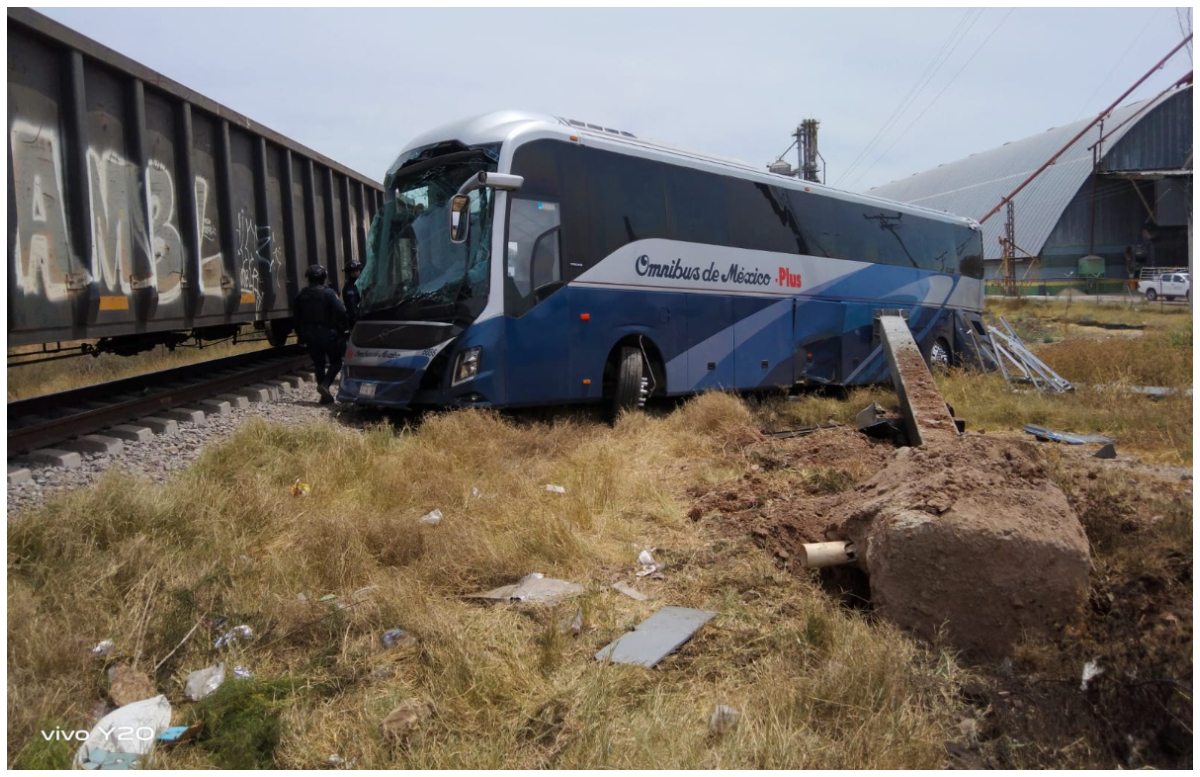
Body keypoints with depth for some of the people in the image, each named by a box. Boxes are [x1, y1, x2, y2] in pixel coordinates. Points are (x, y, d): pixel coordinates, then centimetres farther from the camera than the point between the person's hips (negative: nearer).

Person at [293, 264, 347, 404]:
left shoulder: (301, 295, 6)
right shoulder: (328, 293, -11)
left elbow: (297, 318, 9)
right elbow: (341, 312, -18)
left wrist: (302, 335, 16)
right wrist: (341, 328, -5)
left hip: (309, 334, 5)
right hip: (327, 333, -5)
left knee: (318, 363, 12)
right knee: (336, 361, 5)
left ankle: (325, 395, 12)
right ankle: (324, 385, -18)